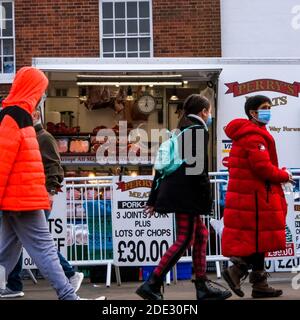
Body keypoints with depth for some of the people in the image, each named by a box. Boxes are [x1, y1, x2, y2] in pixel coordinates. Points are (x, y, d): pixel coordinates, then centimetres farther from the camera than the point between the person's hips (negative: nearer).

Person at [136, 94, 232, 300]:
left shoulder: (180, 131, 19)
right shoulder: (198, 130, -7)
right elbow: (199, 168, -15)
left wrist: (154, 198, 20)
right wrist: (207, 199, -11)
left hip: (173, 190, 9)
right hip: (186, 193, -9)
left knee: (201, 234, 14)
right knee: (185, 239, -7)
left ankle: (203, 286, 15)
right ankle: (151, 285, -9)